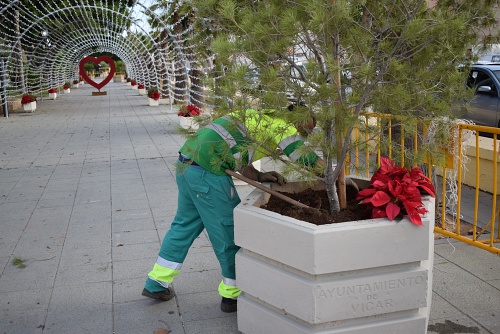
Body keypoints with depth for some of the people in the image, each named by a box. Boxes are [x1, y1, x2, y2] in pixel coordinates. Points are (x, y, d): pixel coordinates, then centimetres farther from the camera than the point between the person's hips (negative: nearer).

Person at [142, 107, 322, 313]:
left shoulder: (259, 117, 24)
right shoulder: (280, 124, -3)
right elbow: (305, 157, -9)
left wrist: (260, 176, 7)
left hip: (186, 163, 10)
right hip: (207, 171, -10)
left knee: (185, 224, 22)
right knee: (229, 232, 4)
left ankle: (156, 284, 32)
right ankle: (233, 294, 18)